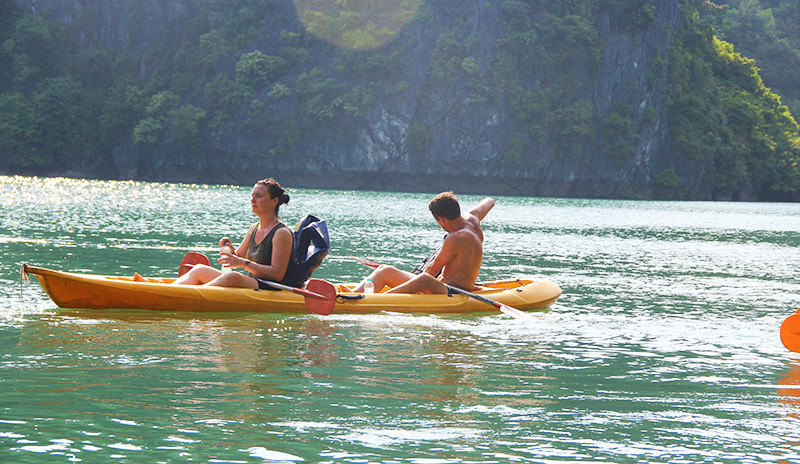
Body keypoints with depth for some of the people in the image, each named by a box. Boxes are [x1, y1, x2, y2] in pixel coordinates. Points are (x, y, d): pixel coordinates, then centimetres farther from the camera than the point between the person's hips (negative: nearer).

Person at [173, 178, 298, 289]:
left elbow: (277, 274, -17)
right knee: (199, 269, -2)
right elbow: (238, 258, 22)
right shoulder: (254, 229, 17)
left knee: (231, 277, -38)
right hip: (251, 285, 9)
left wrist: (244, 263, -21)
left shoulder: (282, 233, -9)